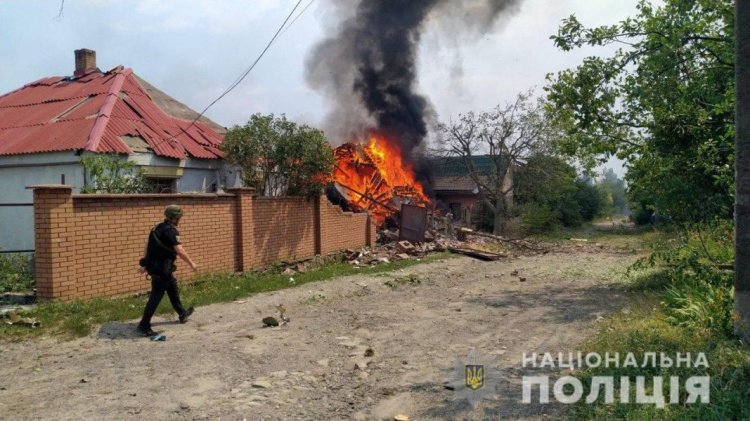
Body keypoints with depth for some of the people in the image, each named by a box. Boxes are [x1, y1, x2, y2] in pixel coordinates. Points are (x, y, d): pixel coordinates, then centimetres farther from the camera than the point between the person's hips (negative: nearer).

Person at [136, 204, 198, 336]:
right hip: (162, 268, -10)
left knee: (172, 287, 24)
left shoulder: (158, 228, 10)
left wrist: (145, 264, 21)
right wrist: (191, 263, -11)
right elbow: (180, 251, -23)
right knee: (156, 296, -5)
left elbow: (147, 245, 15)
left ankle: (182, 313, 39)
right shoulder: (171, 231, -18)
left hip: (154, 265, 10)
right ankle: (143, 326, -2)